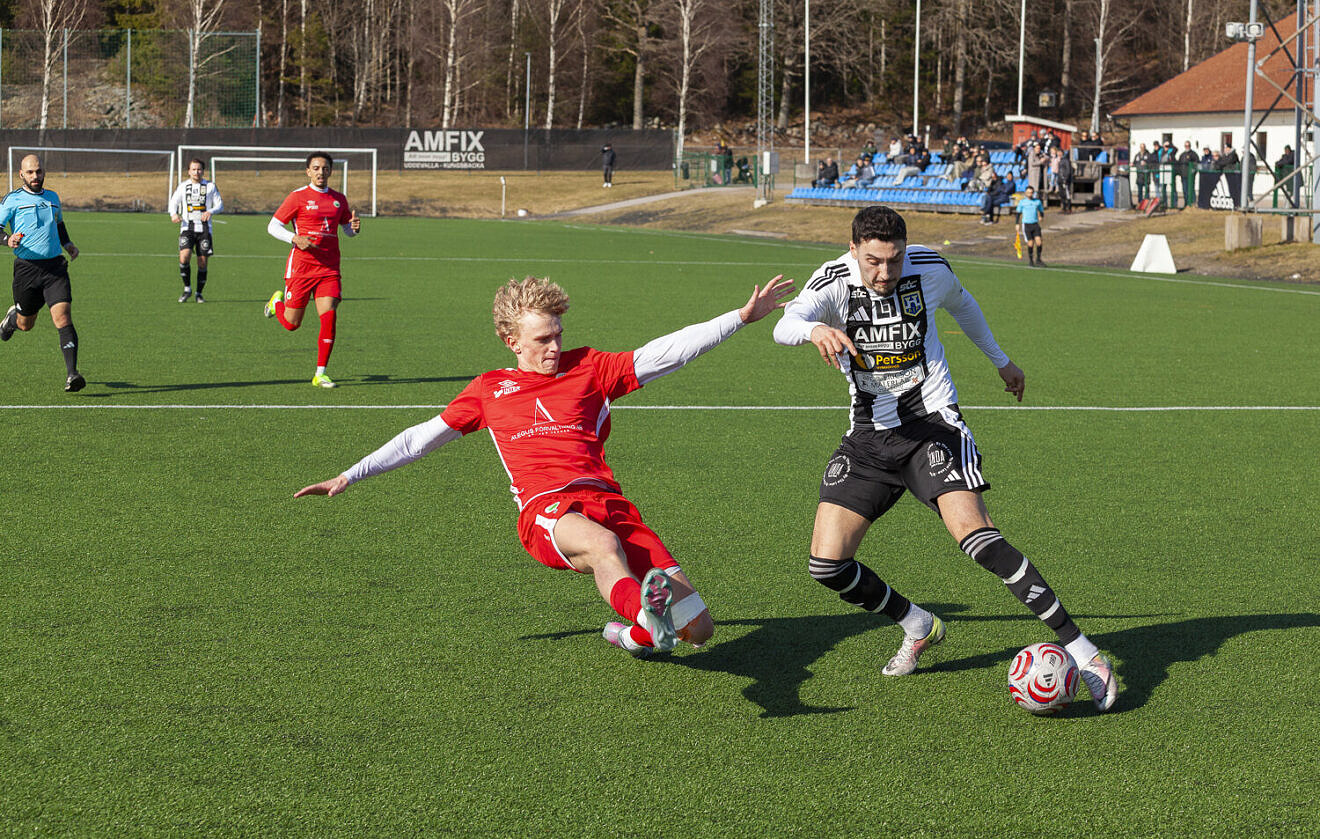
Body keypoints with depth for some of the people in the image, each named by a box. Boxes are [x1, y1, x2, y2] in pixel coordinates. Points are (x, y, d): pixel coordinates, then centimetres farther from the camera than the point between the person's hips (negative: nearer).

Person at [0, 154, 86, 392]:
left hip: (55, 266, 2)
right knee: (25, 324, 12)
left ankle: (72, 374, -20)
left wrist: (68, 244, 17)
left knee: (63, 317, -15)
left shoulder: (53, 198, 15)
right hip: (27, 267, -2)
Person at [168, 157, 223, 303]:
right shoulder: (183, 186, 10)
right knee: (184, 257, -20)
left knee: (203, 263, 0)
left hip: (204, 229, 0)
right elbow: (173, 202, 11)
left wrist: (211, 211, -16)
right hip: (187, 228, 0)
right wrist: (173, 214, -11)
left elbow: (220, 205, 6)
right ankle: (187, 289, -3)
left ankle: (199, 293, 15)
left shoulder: (210, 186, 6)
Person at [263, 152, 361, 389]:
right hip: (300, 268, -3)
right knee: (291, 324, 5)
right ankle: (277, 302, 41)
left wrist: (355, 227, -2)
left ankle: (320, 374, -4)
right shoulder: (298, 197, -4)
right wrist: (295, 239, -18)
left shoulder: (339, 199, 10)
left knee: (329, 318, -12)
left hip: (329, 269, 3)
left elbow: (347, 229, 23)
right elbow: (273, 226, -2)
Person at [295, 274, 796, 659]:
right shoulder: (490, 389, 23)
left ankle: (634, 633, 25)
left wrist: (743, 317, 6)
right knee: (603, 544, -42)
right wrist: (349, 476, 26)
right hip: (546, 510, -2)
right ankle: (646, 612, -74)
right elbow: (423, 438, 28)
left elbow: (665, 354, 14)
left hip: (607, 500, 2)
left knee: (697, 629, -9)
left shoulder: (588, 369, 21)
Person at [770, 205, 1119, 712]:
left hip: (933, 423, -2)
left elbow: (960, 303, 18)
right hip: (868, 437, 2)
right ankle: (918, 627, 21)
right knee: (827, 563, -7)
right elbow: (784, 327, -32)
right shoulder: (835, 283, -12)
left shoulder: (929, 269, -7)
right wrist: (815, 330, -57)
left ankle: (1082, 653, -22)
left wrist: (1000, 360, 32)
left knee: (975, 537, -24)